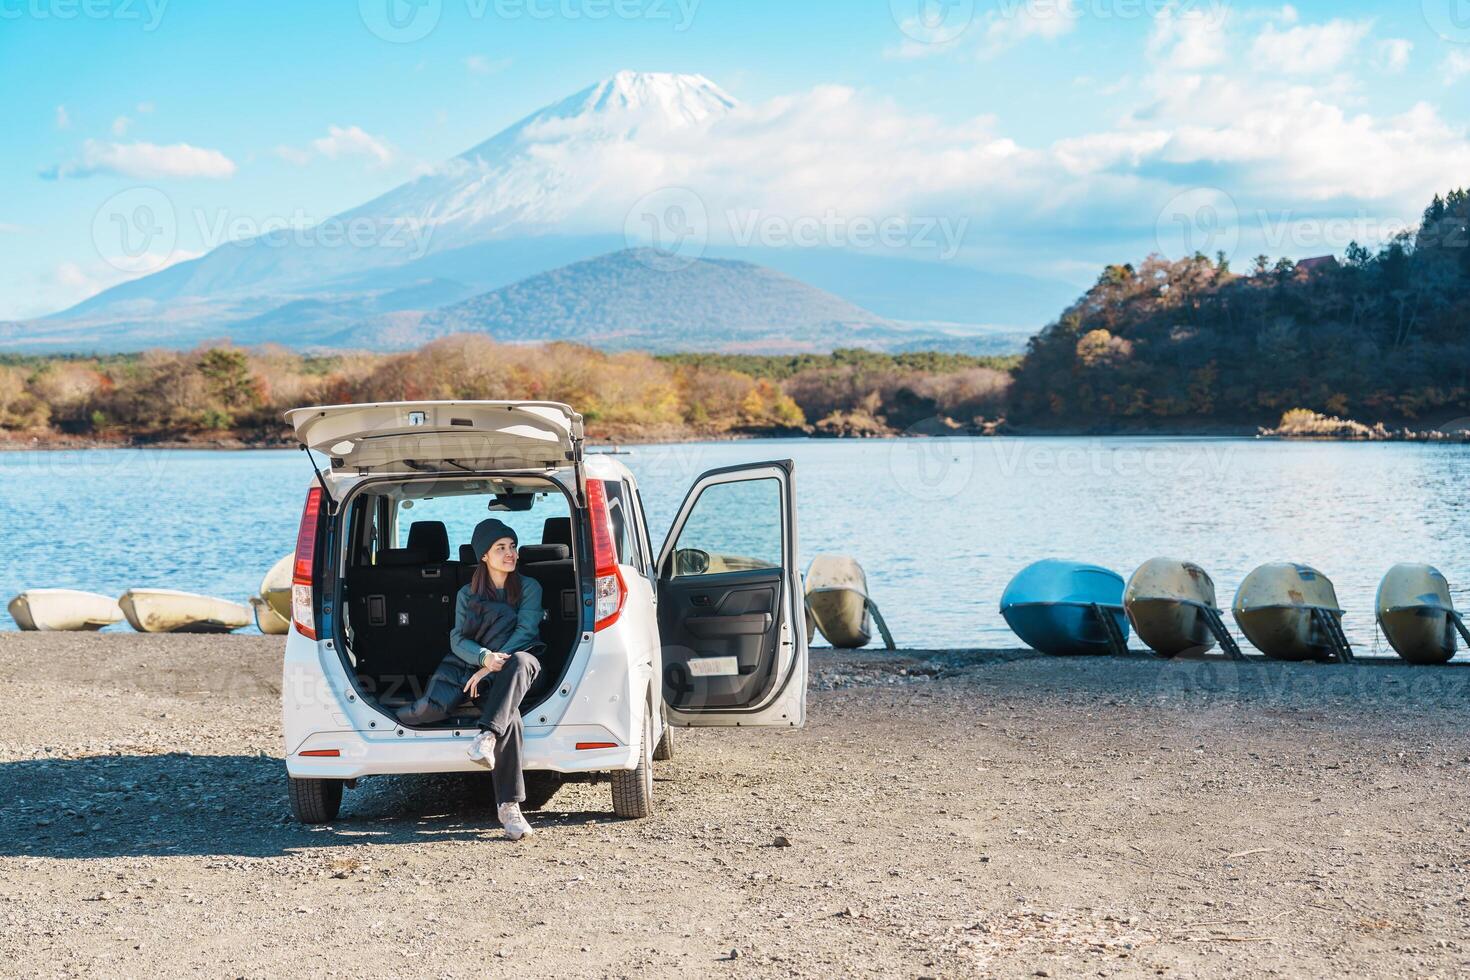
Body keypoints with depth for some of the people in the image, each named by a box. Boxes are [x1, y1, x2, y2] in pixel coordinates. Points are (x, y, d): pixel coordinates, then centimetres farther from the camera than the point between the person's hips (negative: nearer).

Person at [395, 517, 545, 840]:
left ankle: (487, 737, -54)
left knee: (520, 661, -41)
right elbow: (458, 640, 4)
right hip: (470, 665, 1)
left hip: (516, 664, -1)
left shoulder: (529, 588, 13)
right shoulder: (467, 595, 18)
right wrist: (485, 658, -19)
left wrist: (494, 665, -16)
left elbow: (525, 631, -2)